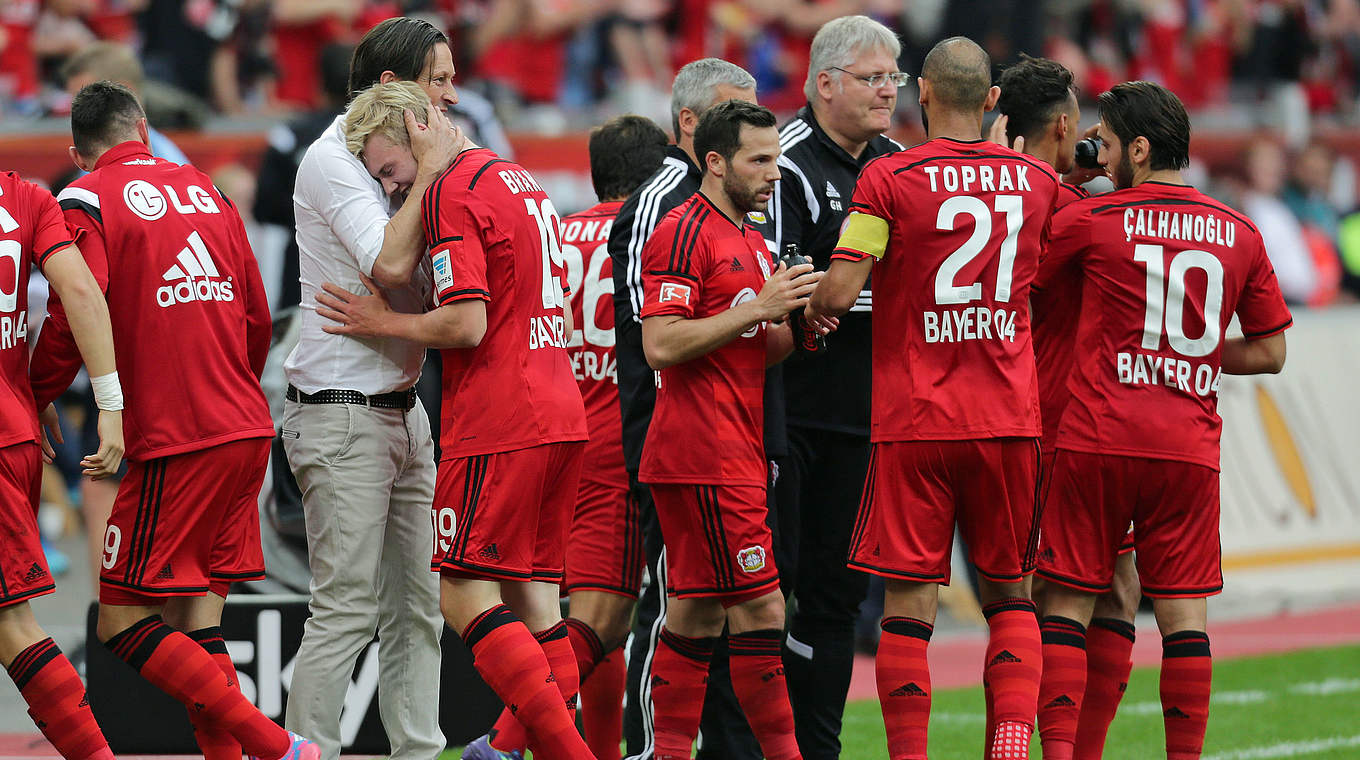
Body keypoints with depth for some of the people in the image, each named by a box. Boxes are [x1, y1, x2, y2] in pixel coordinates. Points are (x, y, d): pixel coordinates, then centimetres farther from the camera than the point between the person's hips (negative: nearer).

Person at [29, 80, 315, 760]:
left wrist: (30, 402, 3)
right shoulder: (206, 191, 16)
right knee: (196, 623, 10)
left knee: (123, 623, -5)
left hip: (174, 445, -7)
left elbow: (74, 320, -12)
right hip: (247, 430, 7)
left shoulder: (85, 202, -2)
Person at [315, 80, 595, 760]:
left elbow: (468, 324, -17)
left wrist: (383, 323, -3)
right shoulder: (519, 181, 19)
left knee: (465, 596, -8)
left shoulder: (453, 193, -10)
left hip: (498, 423, -9)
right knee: (534, 599, 8)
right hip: (560, 416, 9)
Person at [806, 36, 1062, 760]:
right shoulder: (1036, 180, 5)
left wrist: (810, 312, 9)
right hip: (1008, 419, 3)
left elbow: (836, 293, -12)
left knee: (909, 602, 0)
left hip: (915, 423, -3)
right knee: (1008, 593, 13)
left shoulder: (891, 178, -7)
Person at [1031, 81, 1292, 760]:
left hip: (1096, 441, -2)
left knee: (1067, 602, 3)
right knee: (1183, 612, 4)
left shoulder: (1089, 220, -4)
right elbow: (1270, 352, 13)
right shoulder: (1239, 234, 7)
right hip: (1190, 448, 2)